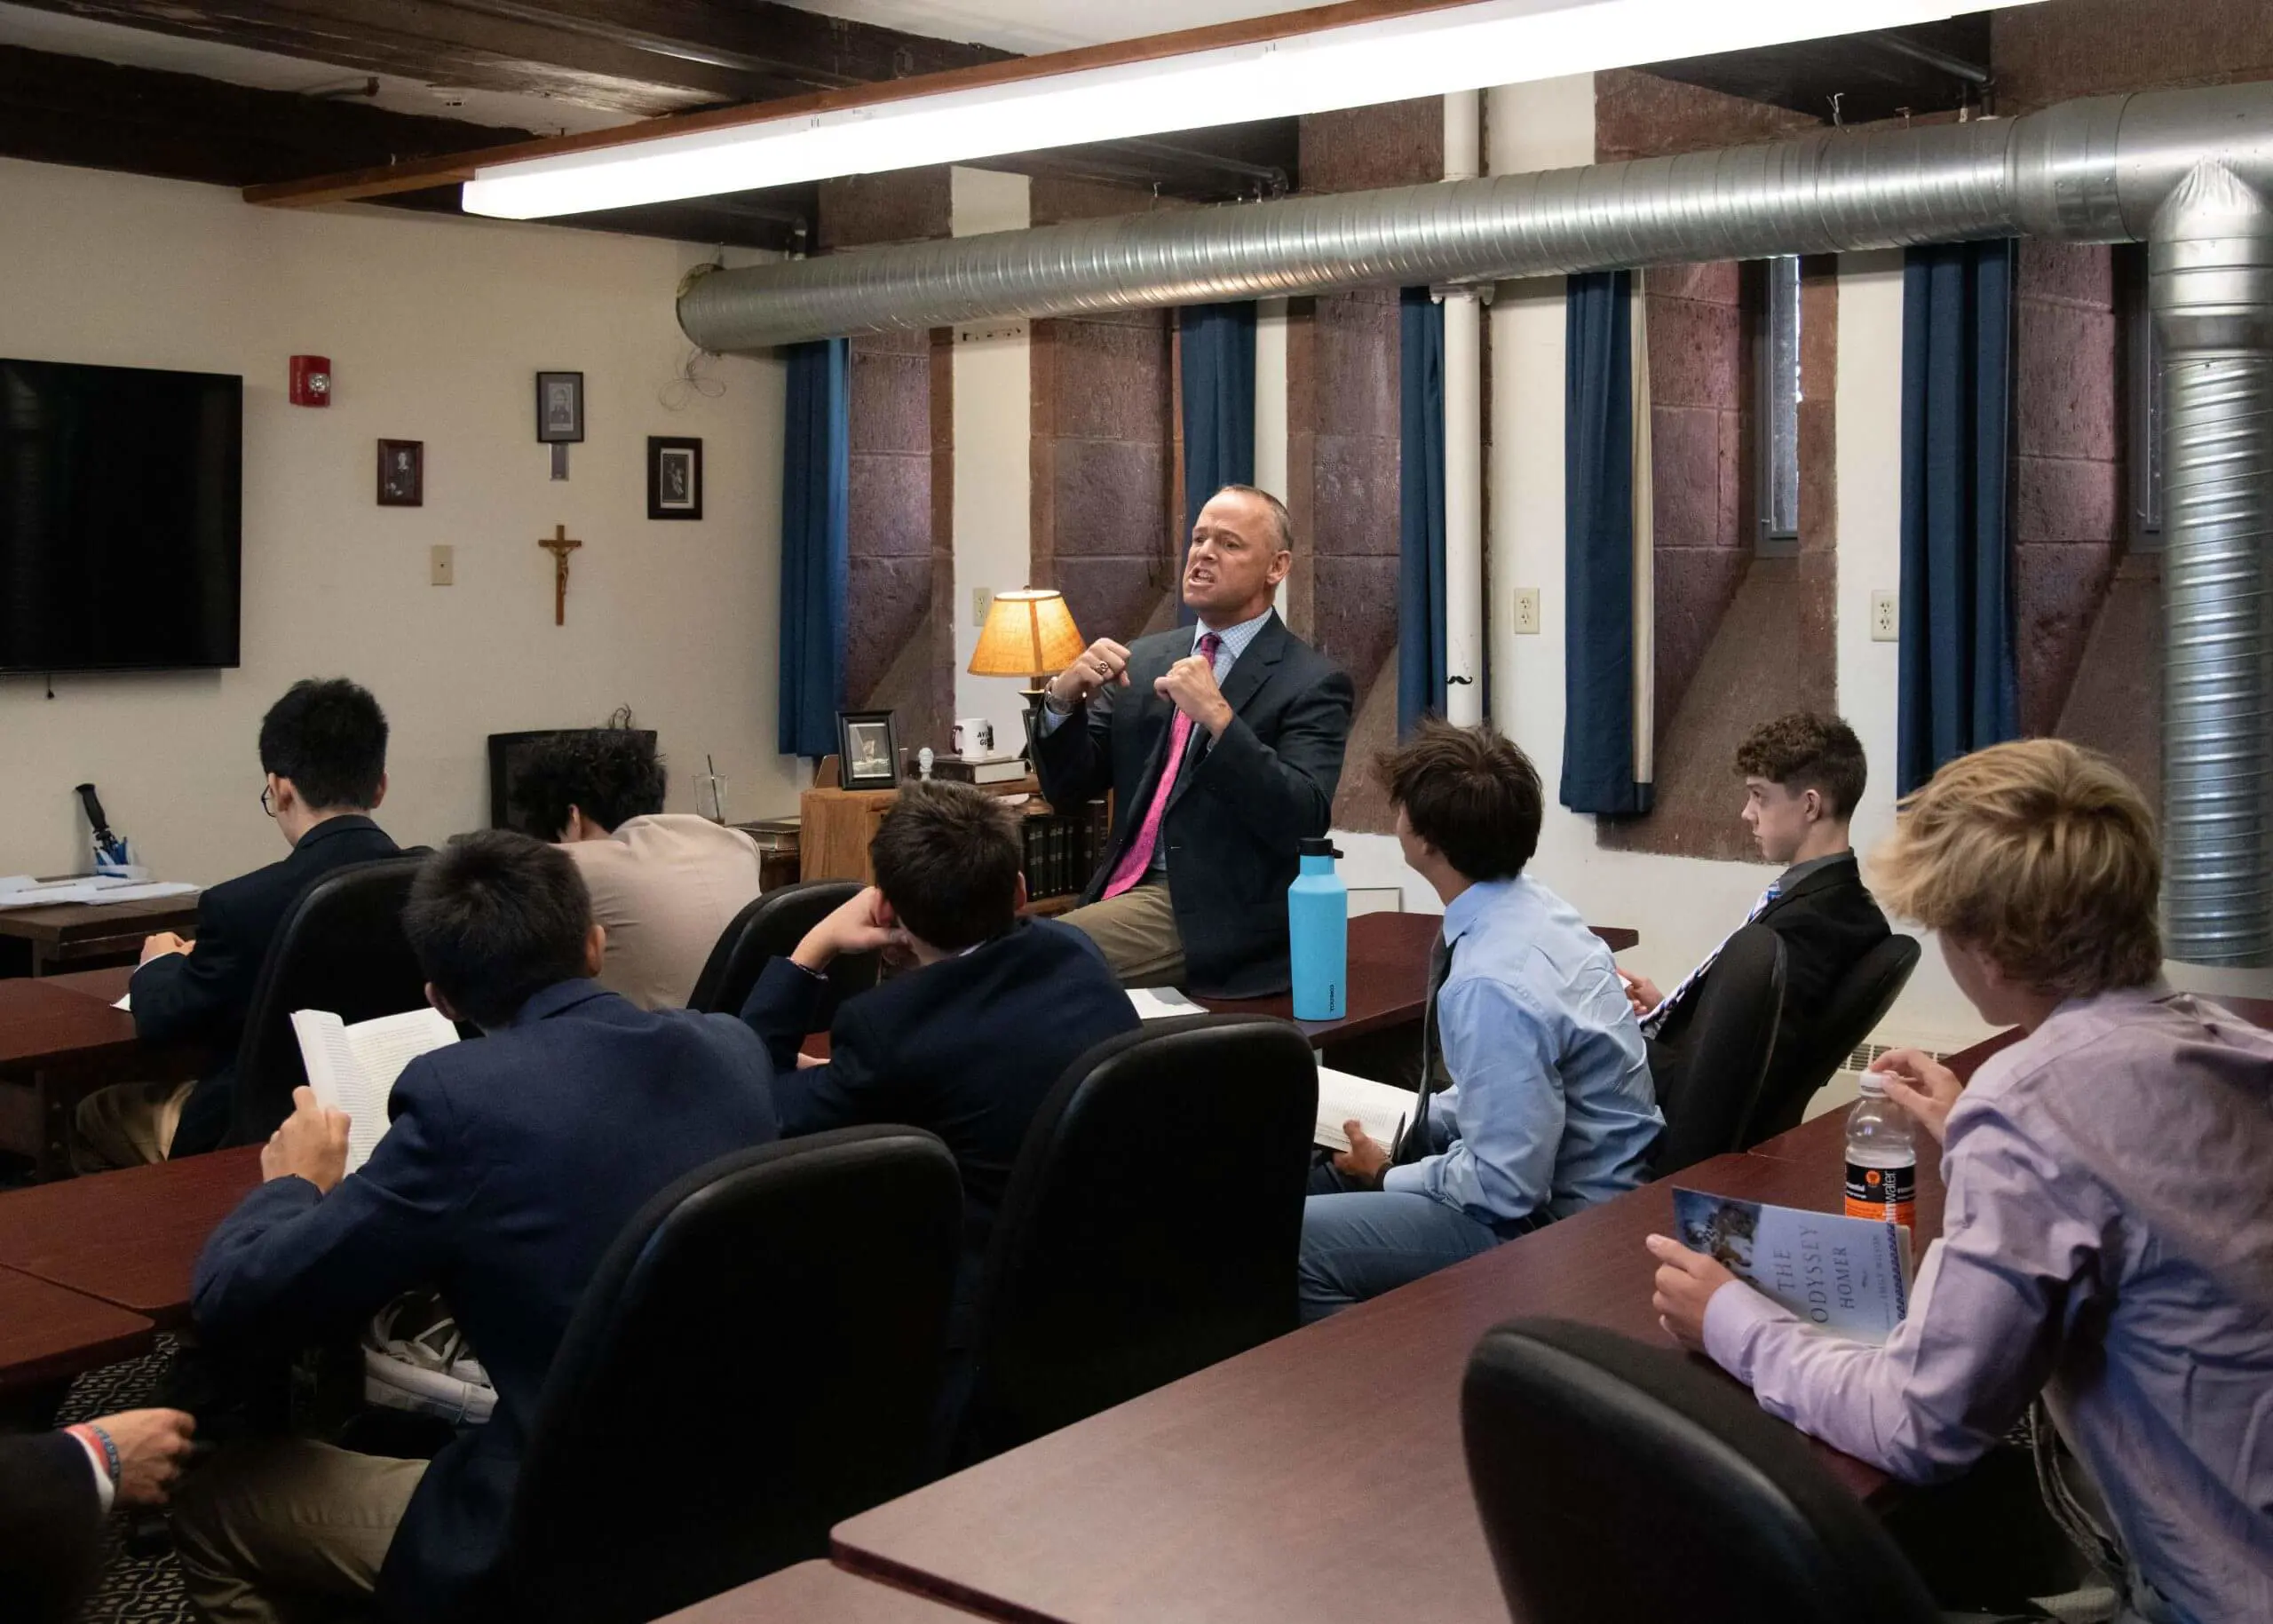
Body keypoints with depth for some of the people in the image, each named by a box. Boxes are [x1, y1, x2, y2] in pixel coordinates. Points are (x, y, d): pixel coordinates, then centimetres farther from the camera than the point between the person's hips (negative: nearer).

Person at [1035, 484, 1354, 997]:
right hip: (1127, 891, 6)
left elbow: (1304, 820, -16)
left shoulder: (1312, 683, -3)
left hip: (1213, 918, -5)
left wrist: (1217, 716, -24)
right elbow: (1068, 788, 13)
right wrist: (1064, 697, -7)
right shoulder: (1144, 660, 14)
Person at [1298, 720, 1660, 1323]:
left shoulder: (1493, 985, -30)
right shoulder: (1528, 906, -1)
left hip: (1559, 1225, -10)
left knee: (1297, 1244, -17)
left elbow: (1505, 1190, -25)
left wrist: (1389, 1175, -9)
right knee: (1316, 1173, 15)